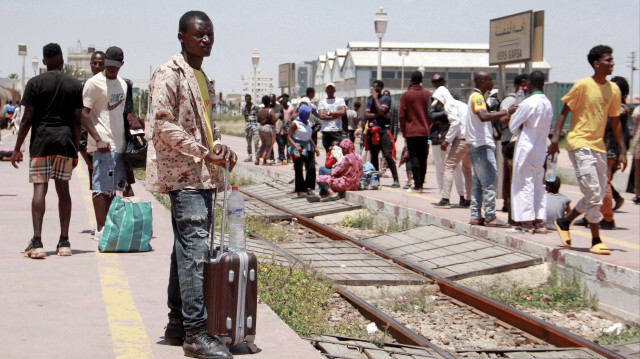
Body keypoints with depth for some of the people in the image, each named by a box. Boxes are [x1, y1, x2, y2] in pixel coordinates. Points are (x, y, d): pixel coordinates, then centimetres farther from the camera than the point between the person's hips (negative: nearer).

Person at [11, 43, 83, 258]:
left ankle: (37, 242, -12)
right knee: (63, 189, 8)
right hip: (65, 142, 3)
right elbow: (77, 122, 5)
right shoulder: (75, 85, 5)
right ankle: (64, 242, 8)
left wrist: (17, 149, 1)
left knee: (39, 188, -4)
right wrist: (76, 151, 13)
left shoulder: (35, 83, -3)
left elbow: (27, 119, -5)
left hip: (41, 141, -2)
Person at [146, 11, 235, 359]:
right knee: (195, 248, -15)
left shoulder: (205, 79, 21)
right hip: (182, 173, -9)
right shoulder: (168, 74, -7)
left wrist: (220, 148, 5)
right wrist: (204, 153, -19)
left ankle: (177, 324, 19)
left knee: (187, 250, 12)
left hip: (203, 174, 9)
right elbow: (163, 125, -15)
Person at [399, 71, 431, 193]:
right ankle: (421, 183, 16)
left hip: (411, 132, -2)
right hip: (425, 131, 2)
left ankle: (417, 184, -8)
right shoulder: (428, 94, 1)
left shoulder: (405, 95, -3)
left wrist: (403, 130, 7)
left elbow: (402, 115, -3)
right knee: (423, 158, 10)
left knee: (414, 157, -1)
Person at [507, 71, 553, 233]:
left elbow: (513, 125, -8)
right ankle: (540, 221, 13)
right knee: (538, 184, 12)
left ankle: (527, 221, -3)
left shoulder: (528, 103, -16)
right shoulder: (548, 104, 6)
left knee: (524, 183, -2)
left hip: (526, 147, -7)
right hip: (541, 148, 7)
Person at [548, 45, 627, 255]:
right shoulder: (583, 85, -9)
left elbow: (615, 122, 16)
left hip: (599, 147, 7)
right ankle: (596, 241, -2)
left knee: (598, 195, 10)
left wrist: (622, 150, 12)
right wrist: (555, 139, -16)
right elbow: (564, 112, -7)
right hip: (579, 144, -7)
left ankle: (565, 222, 28)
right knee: (594, 194, -11)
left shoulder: (614, 90, 10)